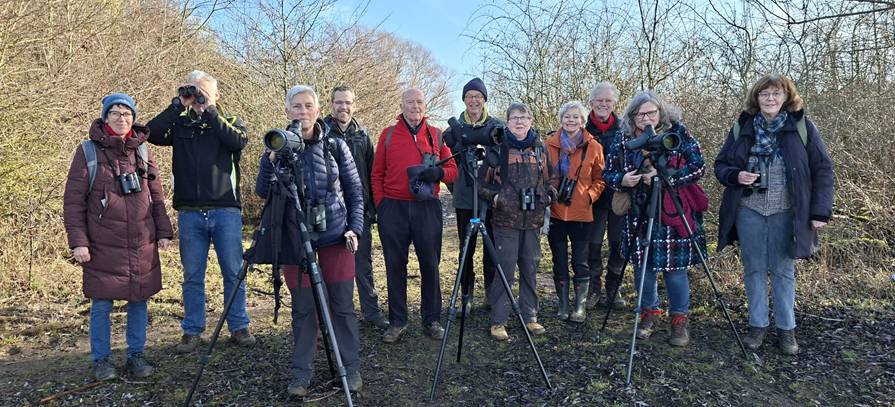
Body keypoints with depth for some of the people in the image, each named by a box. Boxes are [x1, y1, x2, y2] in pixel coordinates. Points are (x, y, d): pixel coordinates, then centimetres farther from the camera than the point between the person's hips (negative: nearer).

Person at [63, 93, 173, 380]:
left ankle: (136, 355, 23)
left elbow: (157, 196, 12)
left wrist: (164, 231, 6)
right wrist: (78, 241, -7)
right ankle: (101, 360, 21)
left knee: (139, 300, 8)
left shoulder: (143, 151, 8)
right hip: (103, 246, -3)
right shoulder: (88, 152, -1)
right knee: (101, 304, 4)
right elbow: (73, 201, -1)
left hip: (142, 244, 3)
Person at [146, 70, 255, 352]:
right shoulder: (180, 125, 11)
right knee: (192, 276, 8)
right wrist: (178, 105, -8)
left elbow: (239, 141, -13)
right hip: (190, 213, 1)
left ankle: (239, 327, 16)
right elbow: (152, 133, -7)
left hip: (226, 210, -1)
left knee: (233, 273, 5)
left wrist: (210, 110, -11)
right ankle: (192, 331, 19)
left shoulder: (230, 123, 8)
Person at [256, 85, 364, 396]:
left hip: (335, 236, 0)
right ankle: (301, 373, 18)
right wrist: (270, 159, -18)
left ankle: (350, 368, 18)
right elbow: (262, 192, -3)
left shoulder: (335, 145, -1)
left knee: (342, 305, 3)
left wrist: (354, 228, -5)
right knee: (303, 308, 4)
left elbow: (355, 191, 4)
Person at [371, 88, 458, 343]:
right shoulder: (388, 134, 8)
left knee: (430, 265, 4)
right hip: (393, 209, 0)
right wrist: (380, 203, 0)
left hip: (427, 208, 0)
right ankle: (397, 322, 17)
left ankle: (432, 320, 17)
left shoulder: (436, 135, 9)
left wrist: (439, 172, -13)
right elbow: (377, 174, 9)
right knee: (395, 266, 6)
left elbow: (452, 170, 8)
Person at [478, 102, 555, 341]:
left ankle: (530, 317, 23)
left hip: (533, 220, 4)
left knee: (530, 270, 10)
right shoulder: (498, 151, 1)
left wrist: (548, 196, 3)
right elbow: (482, 183, 6)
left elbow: (549, 180, 21)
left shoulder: (540, 151, 11)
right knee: (505, 271, -4)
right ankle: (498, 321, 6)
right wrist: (494, 197, -10)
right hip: (506, 220, -3)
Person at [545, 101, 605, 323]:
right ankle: (562, 304, 21)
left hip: (581, 212, -1)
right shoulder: (550, 144, 2)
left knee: (580, 261, 3)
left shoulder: (593, 147, 1)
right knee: (559, 261, 10)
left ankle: (580, 307, 15)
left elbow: (599, 179, 6)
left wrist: (589, 196, -9)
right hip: (555, 211, 1)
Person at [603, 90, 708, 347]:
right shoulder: (623, 139, 3)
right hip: (639, 214, 3)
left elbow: (698, 166, -8)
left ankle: (680, 319, 16)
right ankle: (649, 313, 27)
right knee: (642, 265, 8)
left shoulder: (677, 133, -4)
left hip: (674, 212, -3)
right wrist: (622, 180, -14)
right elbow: (608, 173, 8)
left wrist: (666, 176, -20)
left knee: (674, 266, -1)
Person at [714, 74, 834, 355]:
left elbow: (822, 170, 0)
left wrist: (820, 212, -6)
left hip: (786, 213, -2)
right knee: (754, 269, 8)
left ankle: (786, 328, 18)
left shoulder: (802, 128, 0)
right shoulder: (742, 128, 5)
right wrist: (736, 176, -14)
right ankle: (757, 325, 19)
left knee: (783, 271, 5)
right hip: (748, 210, 2)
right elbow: (720, 165, 9)